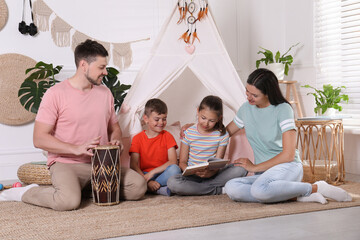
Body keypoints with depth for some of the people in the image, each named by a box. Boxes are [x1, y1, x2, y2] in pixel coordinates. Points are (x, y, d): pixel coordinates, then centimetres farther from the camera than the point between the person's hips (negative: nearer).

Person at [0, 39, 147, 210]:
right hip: (65, 163, -6)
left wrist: (115, 140, 0)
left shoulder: (105, 93, 12)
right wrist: (76, 149, -22)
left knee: (138, 186, -12)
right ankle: (24, 193, -5)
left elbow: (114, 127, 25)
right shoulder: (56, 93, -7)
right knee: (69, 201, -34)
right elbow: (39, 139, -12)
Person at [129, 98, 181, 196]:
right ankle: (161, 190, -26)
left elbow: (173, 162, -6)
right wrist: (147, 181, -24)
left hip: (162, 174, 0)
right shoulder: (138, 138, 3)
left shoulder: (167, 136, 6)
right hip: (144, 174, 0)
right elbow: (134, 165, -7)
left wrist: (152, 172, -18)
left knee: (175, 169, -32)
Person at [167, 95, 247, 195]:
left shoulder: (222, 135, -1)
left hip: (212, 175, 1)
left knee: (240, 169, -25)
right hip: (193, 176, 0)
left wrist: (210, 173, -28)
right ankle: (218, 190, -22)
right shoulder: (189, 133, -2)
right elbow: (182, 162, 0)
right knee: (172, 182, -33)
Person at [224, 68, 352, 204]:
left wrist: (255, 167, -9)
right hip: (263, 173, 6)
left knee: (260, 189, -39)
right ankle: (296, 196, -21)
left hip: (288, 167, -5)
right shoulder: (246, 109, 10)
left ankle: (316, 188, -17)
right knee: (231, 188, -28)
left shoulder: (283, 109, -8)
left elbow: (288, 155, -13)